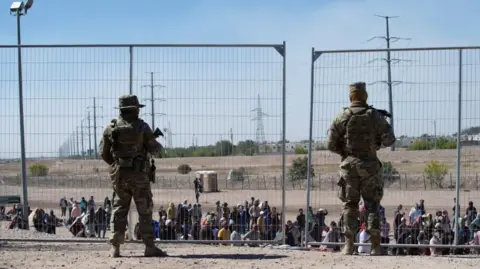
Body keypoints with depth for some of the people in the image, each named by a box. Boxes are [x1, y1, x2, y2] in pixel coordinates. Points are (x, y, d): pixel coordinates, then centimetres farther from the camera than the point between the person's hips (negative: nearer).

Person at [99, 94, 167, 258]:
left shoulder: (111, 128, 2)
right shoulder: (142, 127, -8)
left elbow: (103, 152, 5)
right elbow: (153, 149, -3)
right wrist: (160, 147, 19)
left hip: (118, 175, 4)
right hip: (139, 174, -4)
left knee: (119, 210, 10)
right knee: (145, 211, 2)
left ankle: (115, 248, 5)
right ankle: (149, 247, -1)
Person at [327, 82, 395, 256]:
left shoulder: (342, 117, -2)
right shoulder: (375, 116, -1)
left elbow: (331, 144, -2)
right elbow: (389, 140, 0)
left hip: (349, 164, 0)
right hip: (369, 164, 0)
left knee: (350, 205, 6)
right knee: (372, 205, 5)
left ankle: (349, 245, 0)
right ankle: (375, 246, -2)